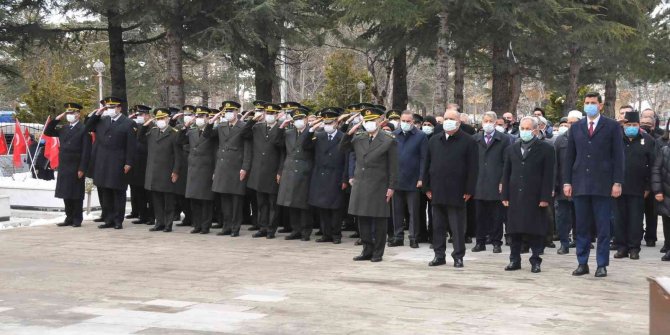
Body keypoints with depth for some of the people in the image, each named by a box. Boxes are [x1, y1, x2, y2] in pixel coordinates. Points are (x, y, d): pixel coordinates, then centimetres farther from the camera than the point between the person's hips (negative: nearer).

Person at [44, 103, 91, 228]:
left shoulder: (83, 129, -7)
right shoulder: (63, 129, 13)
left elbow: (86, 151, -11)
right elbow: (47, 132, 17)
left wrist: (82, 169, -16)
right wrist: (57, 119, 6)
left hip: (76, 168, -6)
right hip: (64, 167, 6)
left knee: (76, 195, 1)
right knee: (66, 194, 9)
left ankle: (77, 219, 8)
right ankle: (69, 218, 17)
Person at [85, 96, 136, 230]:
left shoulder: (128, 123, -3)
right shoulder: (102, 120, 12)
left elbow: (131, 146, -6)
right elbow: (88, 127, 11)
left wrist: (129, 163, -12)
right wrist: (97, 114, 1)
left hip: (118, 164, -5)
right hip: (102, 164, 5)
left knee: (118, 193, 2)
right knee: (106, 193, 8)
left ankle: (118, 221, 7)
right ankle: (109, 220, 15)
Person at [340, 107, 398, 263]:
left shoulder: (388, 141, -4)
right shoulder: (358, 139, 10)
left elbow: (393, 167, -4)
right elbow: (342, 148, 13)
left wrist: (391, 187, -9)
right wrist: (349, 133, 0)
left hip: (379, 187, -5)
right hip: (360, 185, 5)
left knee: (379, 221, 2)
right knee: (363, 219, 8)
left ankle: (378, 253, 10)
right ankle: (367, 250, 18)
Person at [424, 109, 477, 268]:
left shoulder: (468, 142, -2)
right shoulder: (434, 140, 12)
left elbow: (472, 168, -5)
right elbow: (427, 164, 14)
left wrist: (469, 190, -10)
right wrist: (427, 187, 8)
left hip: (457, 192, -4)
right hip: (437, 192, 5)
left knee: (457, 227, 0)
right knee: (438, 226, 10)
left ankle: (458, 256, 7)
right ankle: (439, 255, 18)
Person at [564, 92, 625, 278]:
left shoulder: (612, 126, 3)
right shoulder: (576, 128, 12)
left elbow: (618, 156, 0)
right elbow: (569, 156, 12)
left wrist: (617, 182, -7)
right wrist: (567, 182, 5)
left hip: (602, 184, -3)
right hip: (580, 184, 3)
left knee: (603, 227, 0)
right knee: (582, 227, 6)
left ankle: (602, 265, 6)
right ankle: (582, 263, 12)